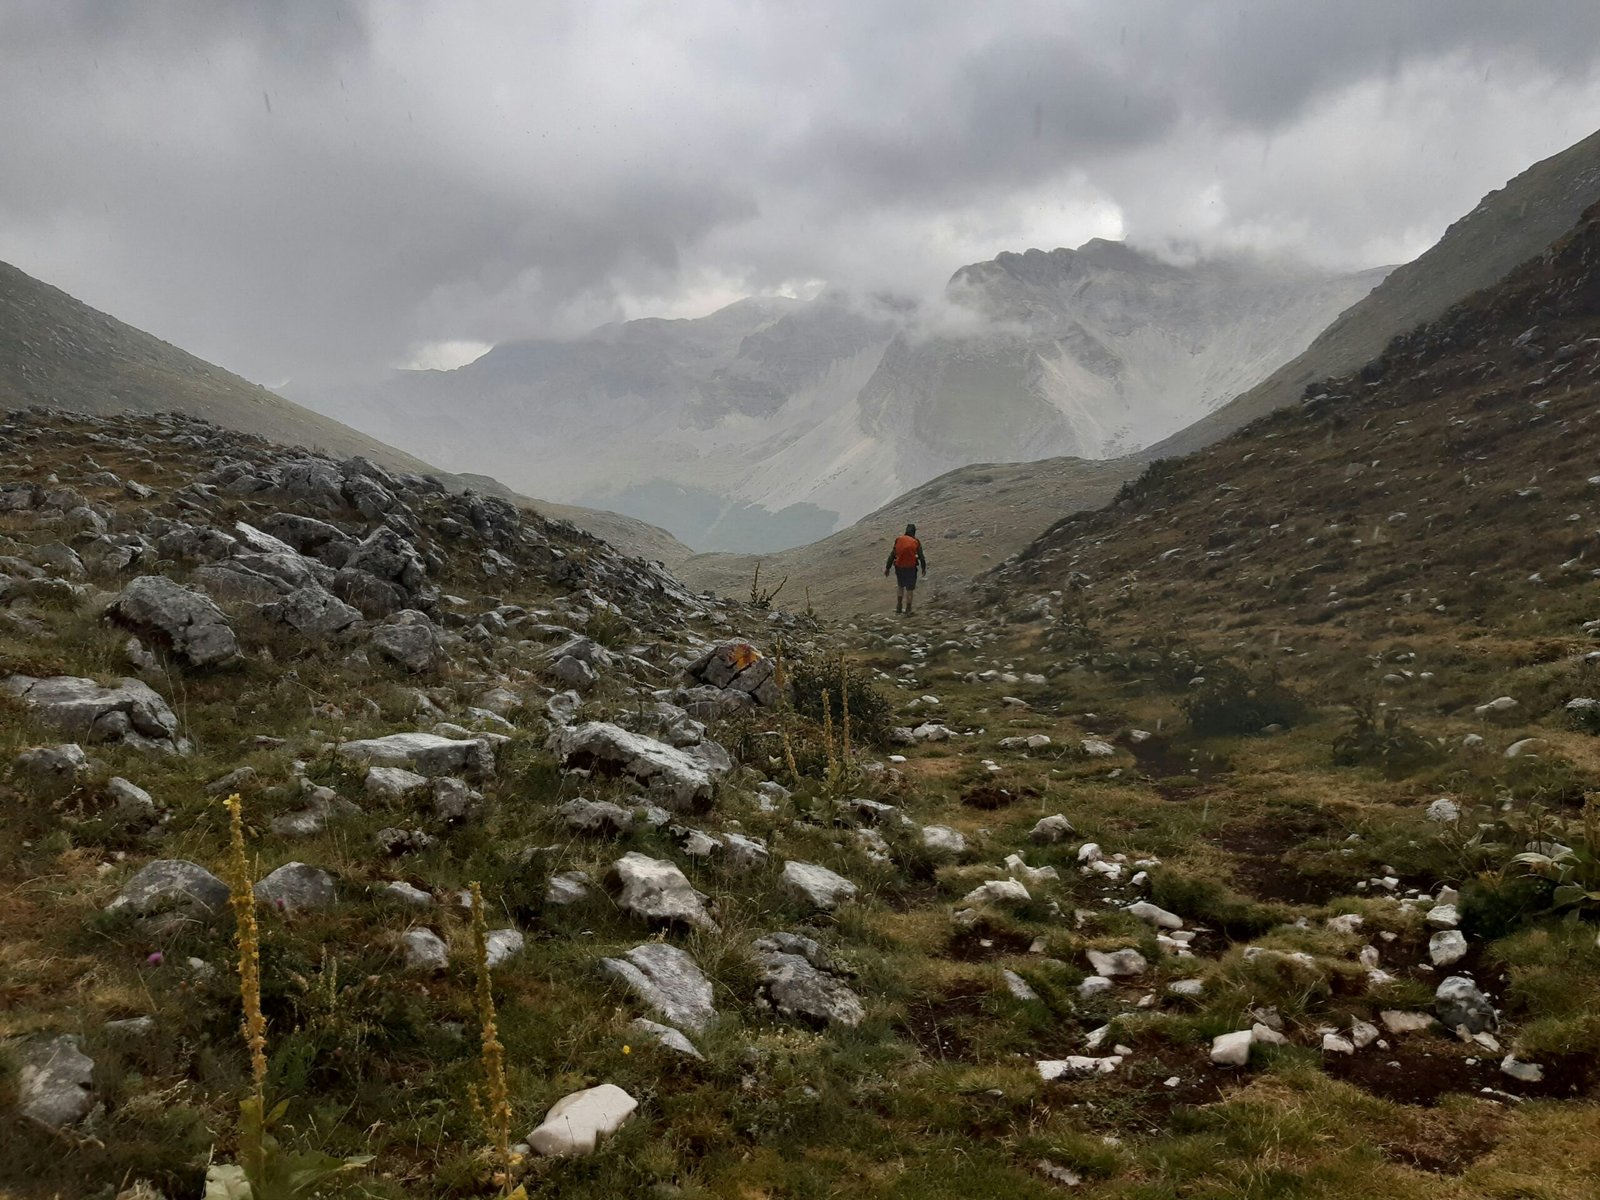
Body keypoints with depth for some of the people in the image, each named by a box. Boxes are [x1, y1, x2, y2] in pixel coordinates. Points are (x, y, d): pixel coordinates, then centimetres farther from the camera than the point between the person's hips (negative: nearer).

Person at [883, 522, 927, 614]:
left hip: (899, 567, 3)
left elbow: (892, 555, 0)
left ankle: (899, 607, 22)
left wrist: (887, 568, 6)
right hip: (911, 568, -3)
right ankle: (908, 610, 10)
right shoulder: (916, 542, -5)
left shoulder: (898, 540, 0)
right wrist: (924, 568, 11)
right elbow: (921, 557, -3)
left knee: (901, 586, 24)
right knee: (910, 589, 9)